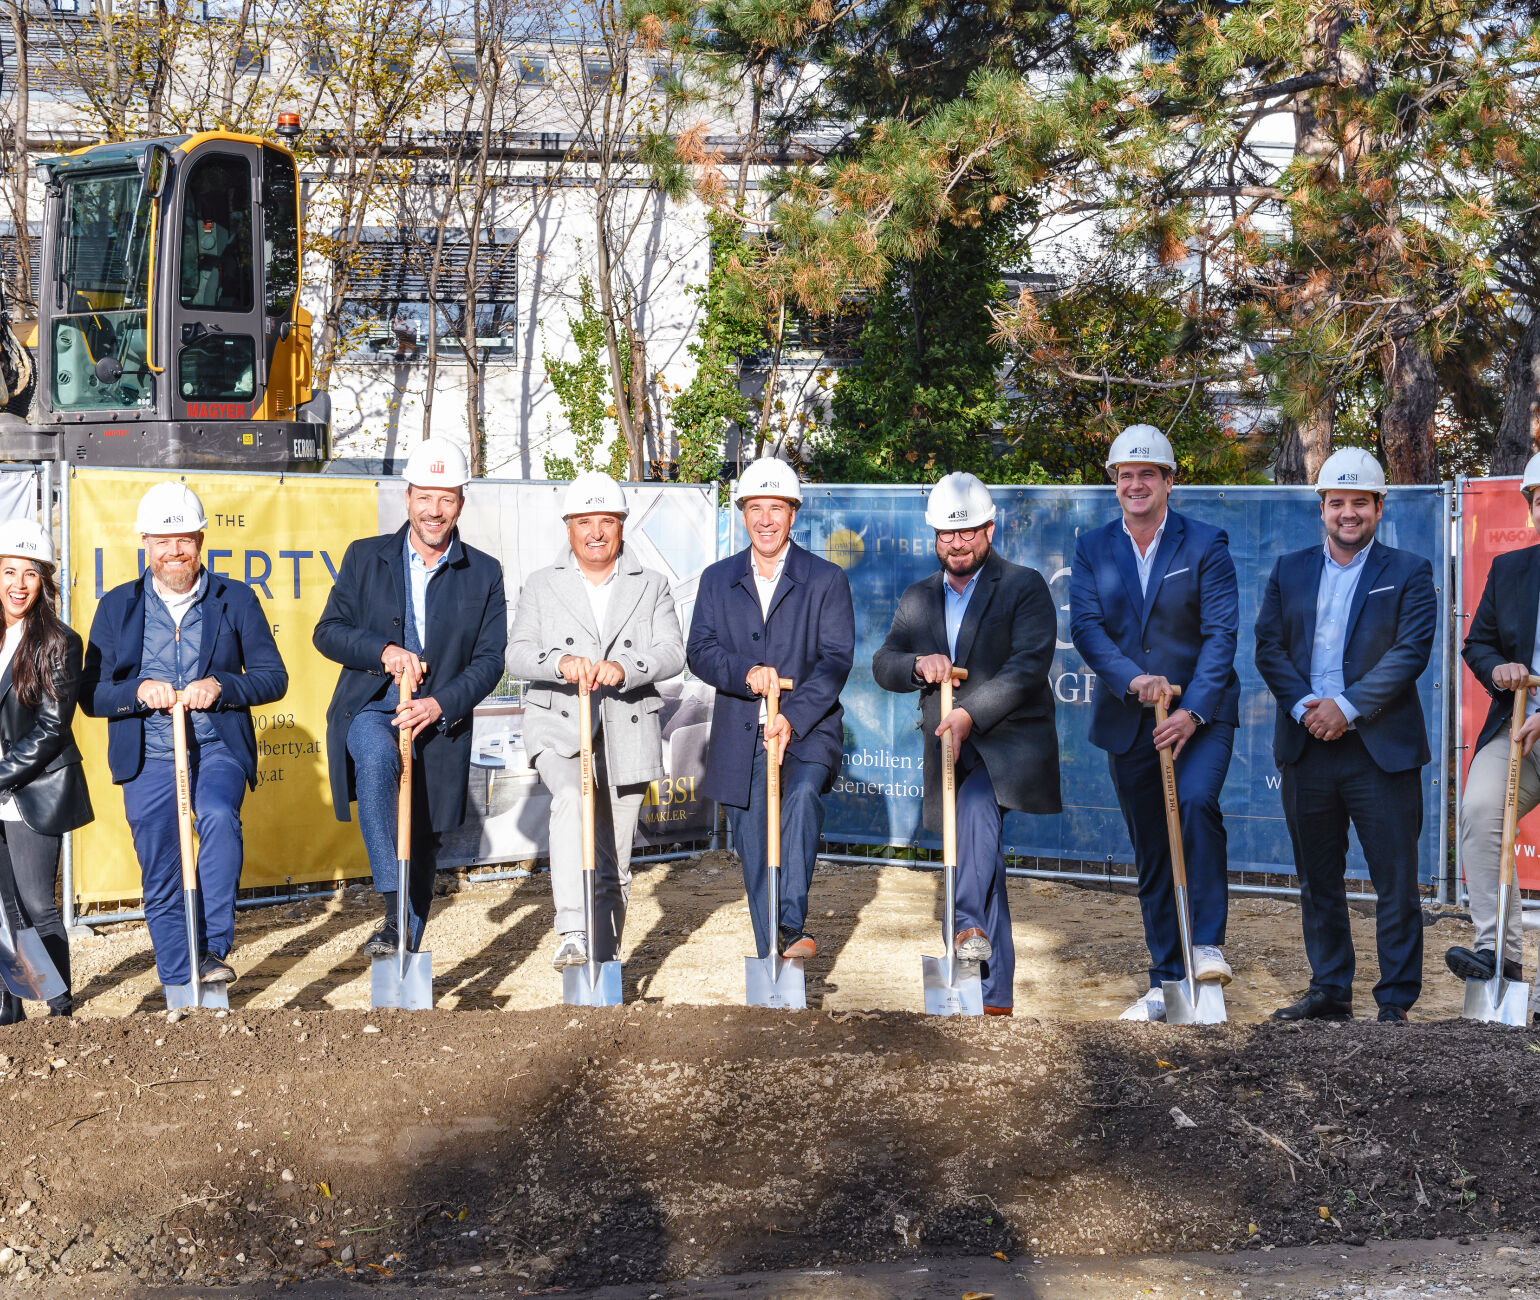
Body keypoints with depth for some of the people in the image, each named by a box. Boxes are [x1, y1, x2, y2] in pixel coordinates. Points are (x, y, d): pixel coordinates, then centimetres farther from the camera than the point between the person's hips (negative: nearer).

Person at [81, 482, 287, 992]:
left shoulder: (235, 600, 5)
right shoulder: (117, 606, 7)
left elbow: (273, 676, 3)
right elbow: (91, 693, 5)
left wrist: (220, 687, -15)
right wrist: (138, 692, -15)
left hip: (217, 749, -2)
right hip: (148, 760, 2)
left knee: (218, 816, -33)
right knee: (160, 887, 5)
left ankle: (213, 950, -27)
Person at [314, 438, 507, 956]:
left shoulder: (484, 574, 6)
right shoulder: (365, 557, 7)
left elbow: (490, 660, 0)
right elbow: (327, 632, 3)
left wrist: (440, 704, -16)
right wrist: (385, 651, -16)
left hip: (439, 723, 2)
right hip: (370, 709, -2)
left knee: (423, 850, 8)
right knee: (377, 756, -36)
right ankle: (395, 912, -39)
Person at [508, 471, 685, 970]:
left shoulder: (651, 587, 11)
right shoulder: (541, 586, 10)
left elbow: (671, 653, -4)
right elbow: (517, 654, -1)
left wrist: (624, 669, -24)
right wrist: (561, 663, -23)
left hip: (627, 732, 2)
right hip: (558, 725, -2)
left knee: (614, 866, 7)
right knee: (571, 798, -33)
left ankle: (603, 960, 22)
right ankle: (573, 934, -40)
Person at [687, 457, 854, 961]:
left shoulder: (826, 580, 3)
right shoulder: (717, 579, 11)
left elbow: (836, 658, -6)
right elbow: (700, 651, 1)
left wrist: (792, 717, -20)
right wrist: (746, 672, -20)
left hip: (807, 731, -3)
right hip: (740, 739, 3)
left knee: (802, 797, -33)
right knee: (754, 857, 5)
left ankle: (791, 924, -33)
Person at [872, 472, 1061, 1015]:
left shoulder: (1025, 587, -3)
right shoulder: (918, 598, 14)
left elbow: (1030, 665, -15)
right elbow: (883, 664, 10)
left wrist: (970, 714, -25)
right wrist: (918, 664, -14)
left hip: (1009, 743, -5)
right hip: (949, 747, 5)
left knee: (977, 803, -36)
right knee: (983, 854, 7)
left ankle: (969, 921, -35)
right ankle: (996, 994, 12)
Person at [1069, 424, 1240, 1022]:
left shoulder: (1206, 544, -3)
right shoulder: (1093, 548, 6)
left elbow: (1221, 632, -10)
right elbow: (1085, 626, -6)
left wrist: (1193, 710, -21)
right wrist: (1133, 679, -22)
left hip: (1200, 711, -3)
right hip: (1127, 720, 3)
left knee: (1196, 801, -31)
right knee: (1150, 855, 8)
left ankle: (1206, 943, -18)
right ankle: (1167, 984, 18)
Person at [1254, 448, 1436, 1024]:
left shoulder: (1408, 573, 3)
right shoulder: (1289, 570, 13)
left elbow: (1411, 652, -8)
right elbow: (1269, 647, 6)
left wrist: (1347, 707, -16)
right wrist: (1303, 706, -11)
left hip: (1381, 749, -3)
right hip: (1306, 746, 4)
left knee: (1396, 883, -1)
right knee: (1318, 881, 11)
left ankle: (1396, 1000, 7)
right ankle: (1330, 992, 22)